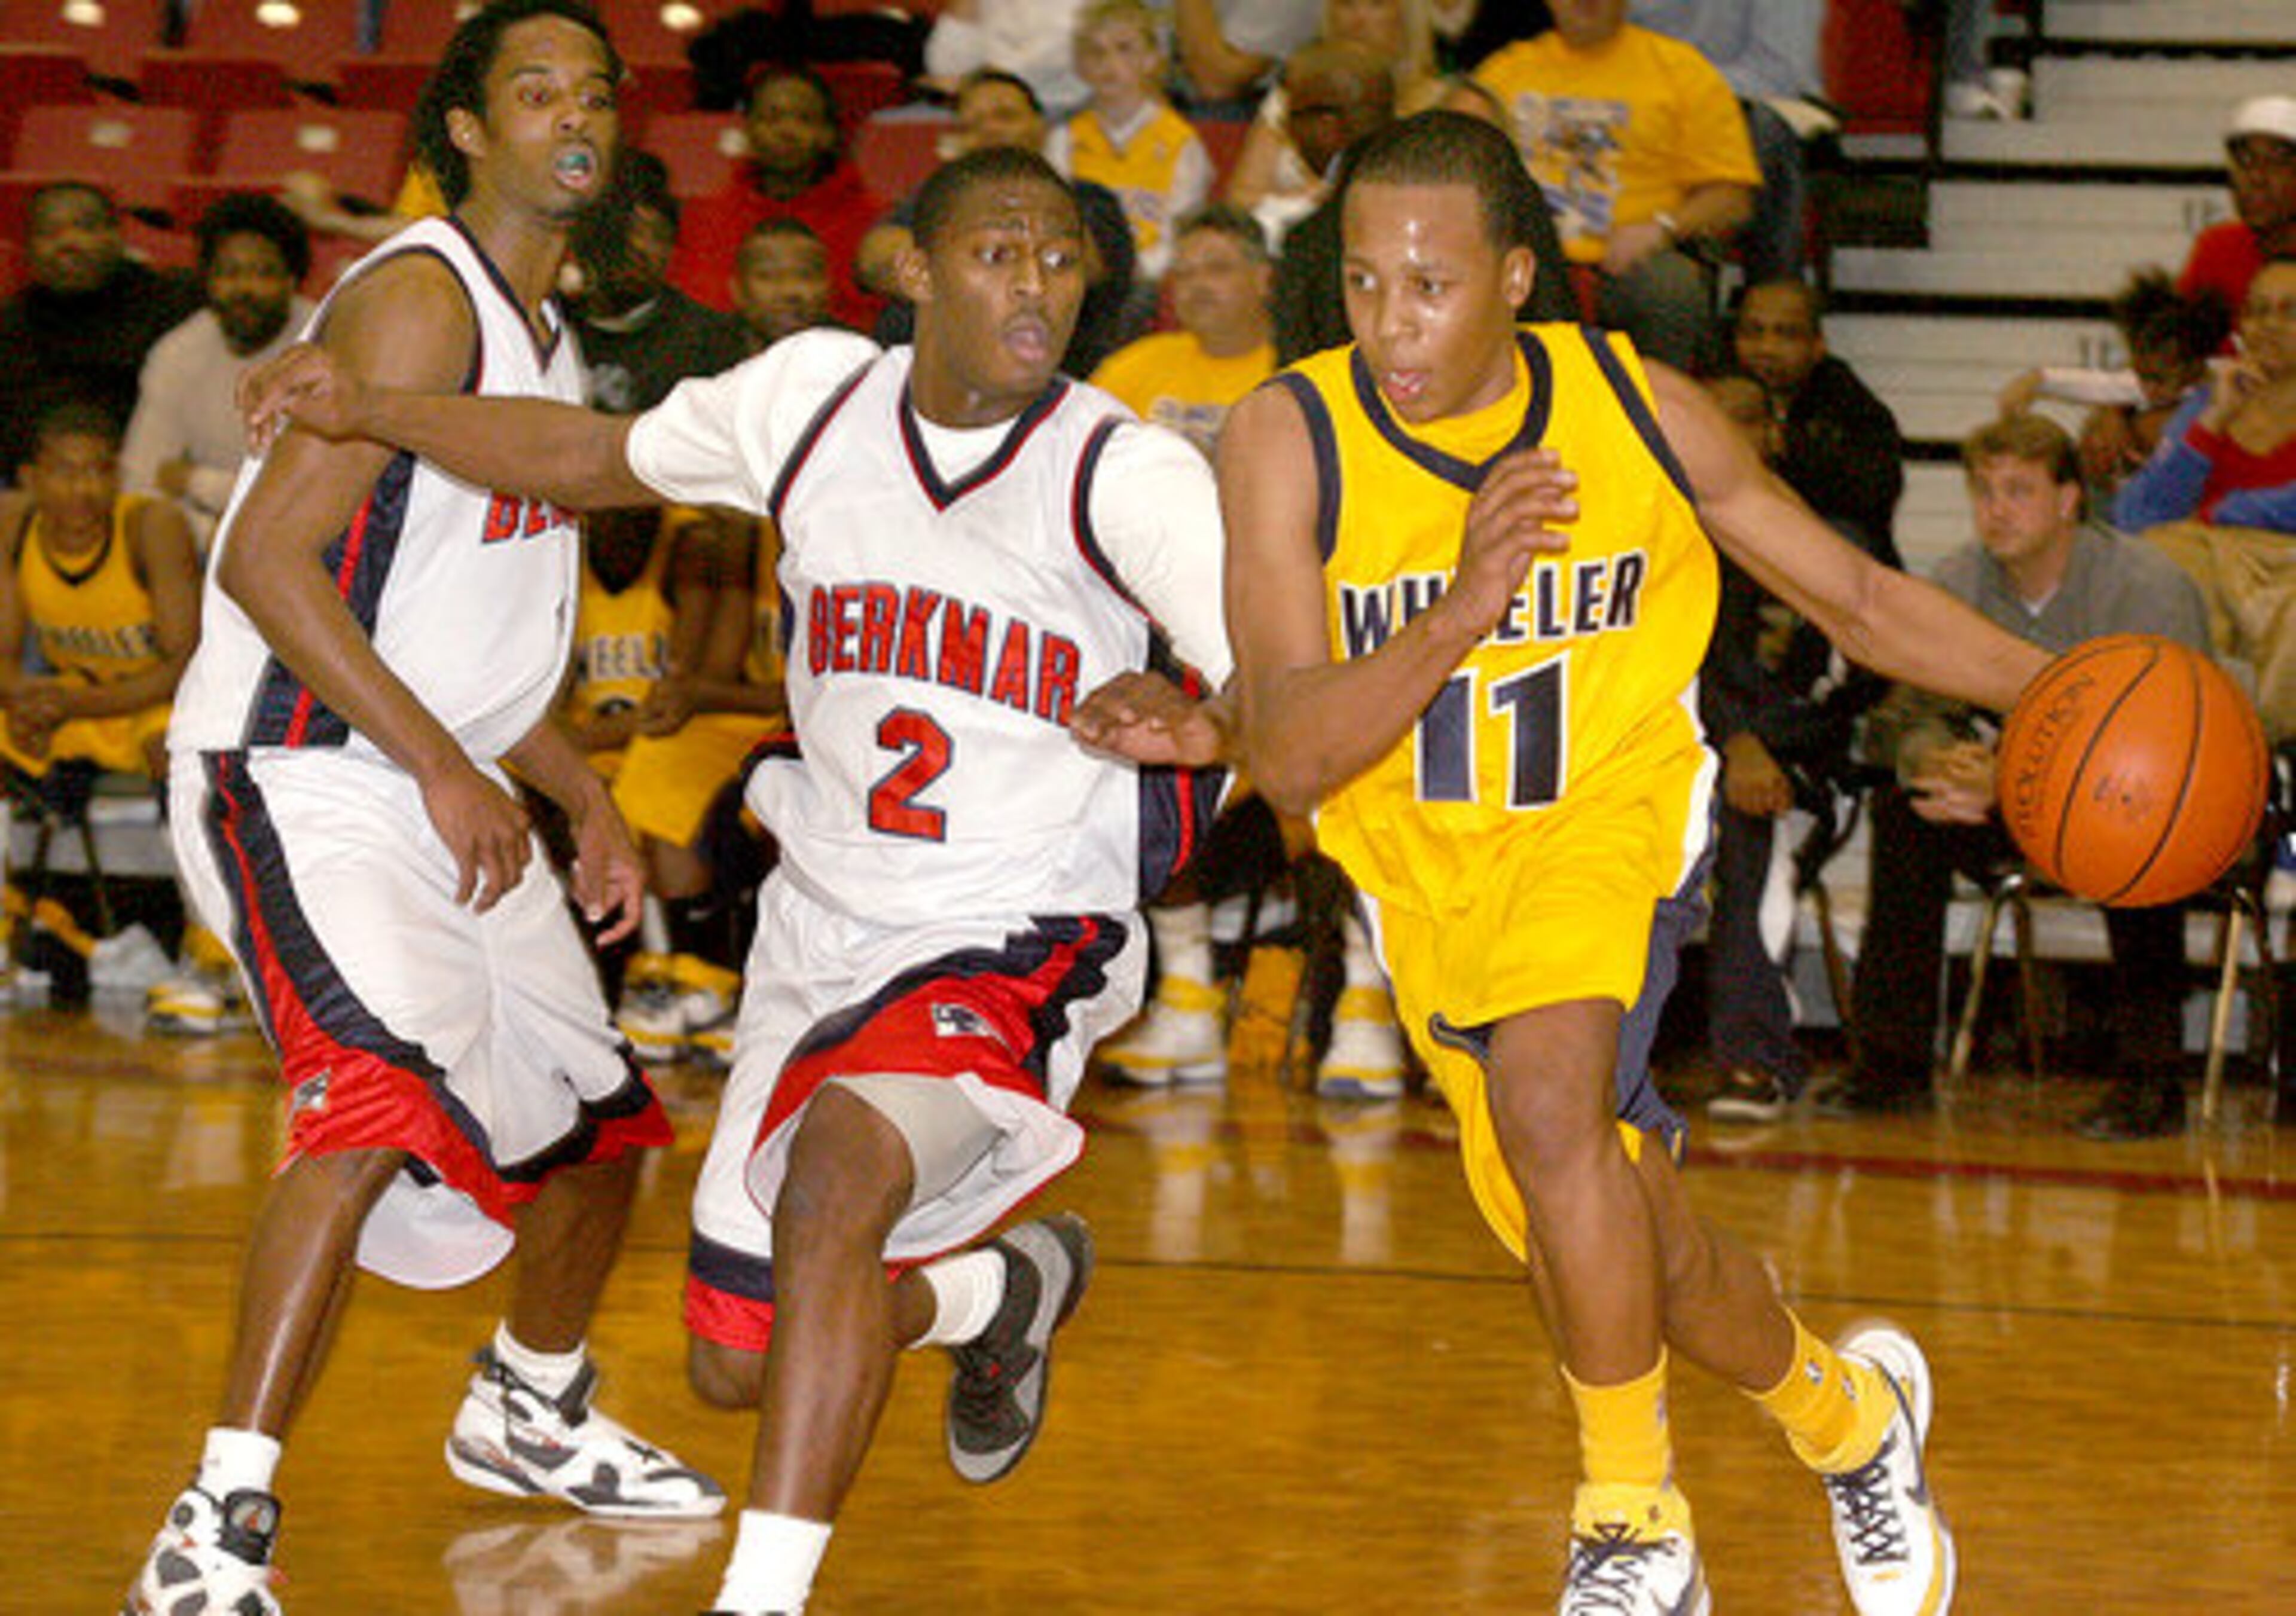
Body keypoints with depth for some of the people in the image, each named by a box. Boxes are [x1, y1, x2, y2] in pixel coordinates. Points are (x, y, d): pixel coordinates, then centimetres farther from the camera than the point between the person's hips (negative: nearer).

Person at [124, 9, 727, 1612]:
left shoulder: (548, 337, 15)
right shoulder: (421, 298, -15)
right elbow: (267, 558, -23)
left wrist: (588, 801, 17)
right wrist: (442, 768, -25)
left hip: (449, 785, 10)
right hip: (299, 775, -10)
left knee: (597, 1120, 19)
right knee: (382, 1091, -29)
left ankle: (533, 1414, 46)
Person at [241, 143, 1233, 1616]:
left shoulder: (1125, 473, -16)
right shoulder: (815, 400, -3)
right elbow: (599, 459, 14)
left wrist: (1191, 723, -47)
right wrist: (366, 413, 6)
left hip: (1015, 942, -6)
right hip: (825, 926, 6)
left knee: (831, 1179, -34)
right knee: (741, 1363, 14)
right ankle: (1000, 1292, 45)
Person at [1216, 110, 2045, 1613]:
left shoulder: (1641, 410, -12)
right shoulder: (1292, 437, -16)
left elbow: (1856, 596, 4)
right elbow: (1286, 758, -21)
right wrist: (1461, 614, -36)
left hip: (1609, 823, -2)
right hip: (1425, 872, 2)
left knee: (1547, 1099, -32)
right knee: (1648, 1263, 11)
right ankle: (1851, 1416, 43)